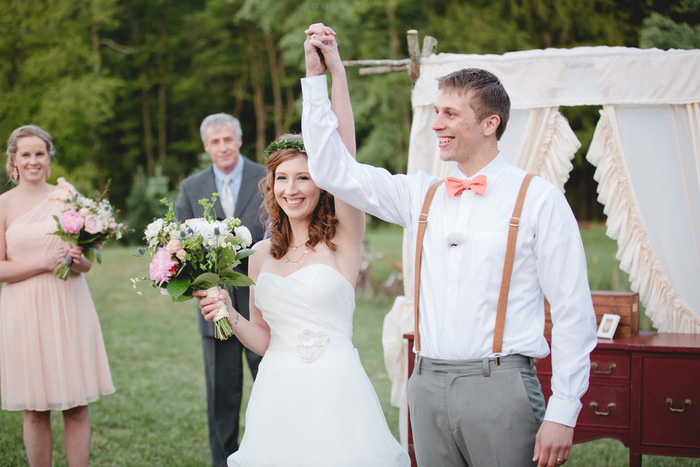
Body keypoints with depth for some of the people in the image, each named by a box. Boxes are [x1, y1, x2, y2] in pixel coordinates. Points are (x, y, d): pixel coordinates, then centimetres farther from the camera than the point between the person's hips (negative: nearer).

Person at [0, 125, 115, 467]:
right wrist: (45, 263, -16)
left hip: (68, 307, 1)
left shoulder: (68, 196, 6)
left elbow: (87, 262, 9)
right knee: (35, 410, 4)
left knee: (77, 407, 2)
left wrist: (77, 260, -13)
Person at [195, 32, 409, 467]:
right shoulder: (262, 254, 10)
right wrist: (230, 315, -5)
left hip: (335, 394, -4)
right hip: (277, 395, 4)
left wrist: (335, 70, -24)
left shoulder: (343, 239, -3)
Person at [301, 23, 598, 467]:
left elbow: (574, 313, -5)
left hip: (499, 385, -4)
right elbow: (331, 169, 14)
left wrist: (562, 414, -10)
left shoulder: (539, 199, -3)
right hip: (428, 385, 5)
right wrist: (317, 76, 11)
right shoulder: (421, 194, 11)